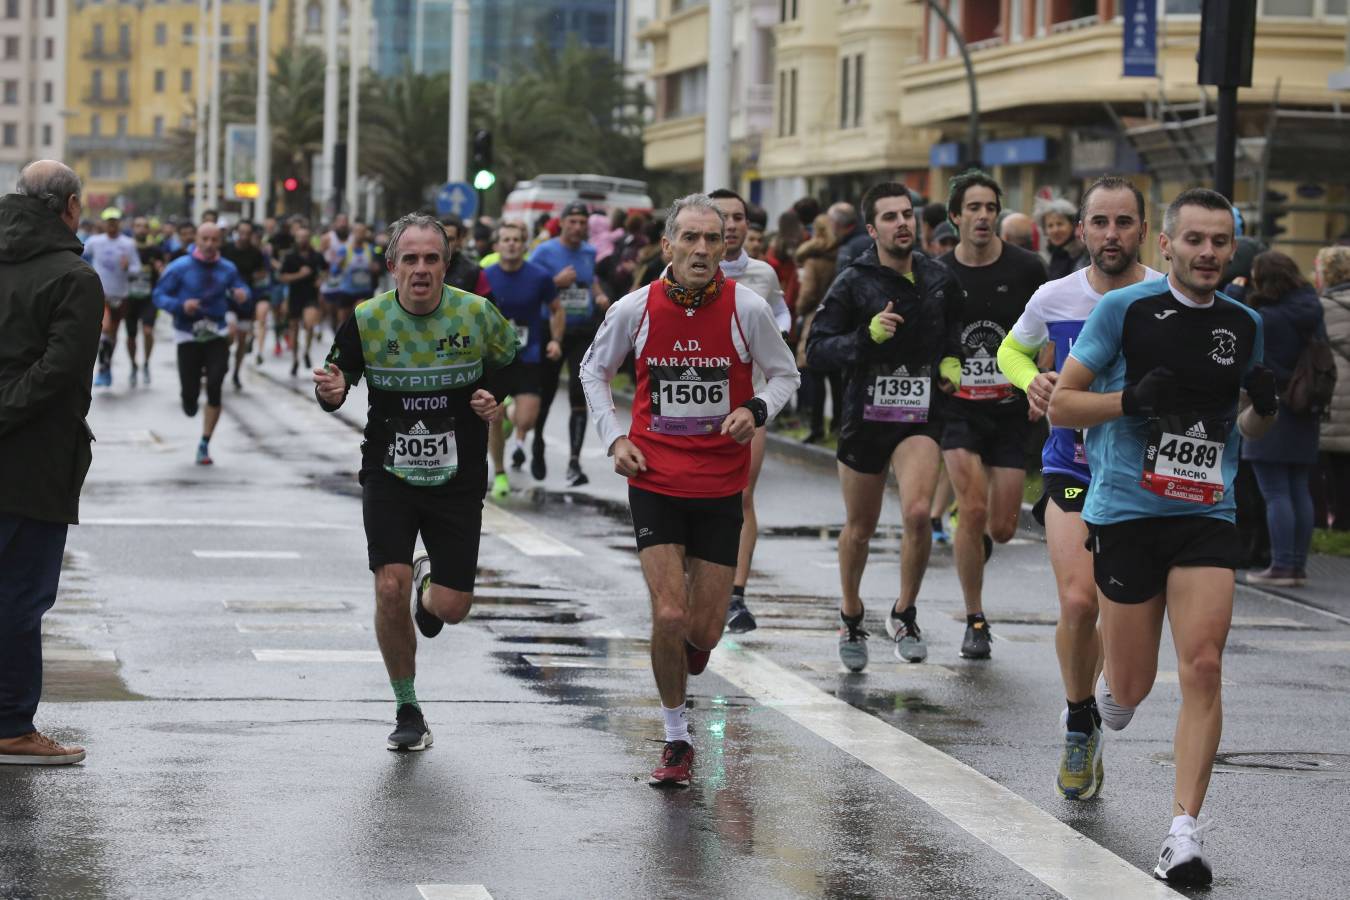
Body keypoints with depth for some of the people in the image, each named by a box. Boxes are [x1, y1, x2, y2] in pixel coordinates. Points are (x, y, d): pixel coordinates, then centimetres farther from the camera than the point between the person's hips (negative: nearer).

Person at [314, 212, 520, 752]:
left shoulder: (476, 314, -7)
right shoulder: (366, 319, -8)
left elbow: (511, 363, 12)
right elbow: (336, 381, 4)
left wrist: (495, 399, -8)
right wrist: (330, 393, -20)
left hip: (458, 480, 1)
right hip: (388, 476, 0)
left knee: (452, 608, -2)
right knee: (391, 589, -15)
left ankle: (431, 590, 40)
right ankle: (407, 712, 6)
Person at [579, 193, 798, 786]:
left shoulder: (747, 308, -8)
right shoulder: (636, 309, -5)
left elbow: (785, 374, 6)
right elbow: (594, 369, 12)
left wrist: (756, 410, -14)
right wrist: (613, 437, 0)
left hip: (720, 488, 0)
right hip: (654, 480, 0)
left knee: (703, 631, 2)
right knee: (669, 615, -11)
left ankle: (693, 645, 42)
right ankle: (676, 742, 8)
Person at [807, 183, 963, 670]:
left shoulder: (940, 279, 5)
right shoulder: (854, 283, -6)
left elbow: (954, 331, 24)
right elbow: (816, 349, -11)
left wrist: (952, 361, 4)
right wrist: (867, 336, -25)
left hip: (920, 415, 1)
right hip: (865, 415, -1)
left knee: (917, 512, -21)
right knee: (860, 528, 12)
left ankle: (904, 613, 0)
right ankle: (851, 617, 35)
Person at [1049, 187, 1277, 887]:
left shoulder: (1245, 325, 9)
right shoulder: (1123, 310, -4)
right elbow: (1060, 404, -2)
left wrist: (1265, 406, -2)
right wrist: (1132, 398, -18)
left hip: (1206, 517, 2)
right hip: (1126, 513, -2)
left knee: (1202, 667, -12)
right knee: (1130, 689, 4)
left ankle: (1185, 832, -9)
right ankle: (1094, 713, 41)